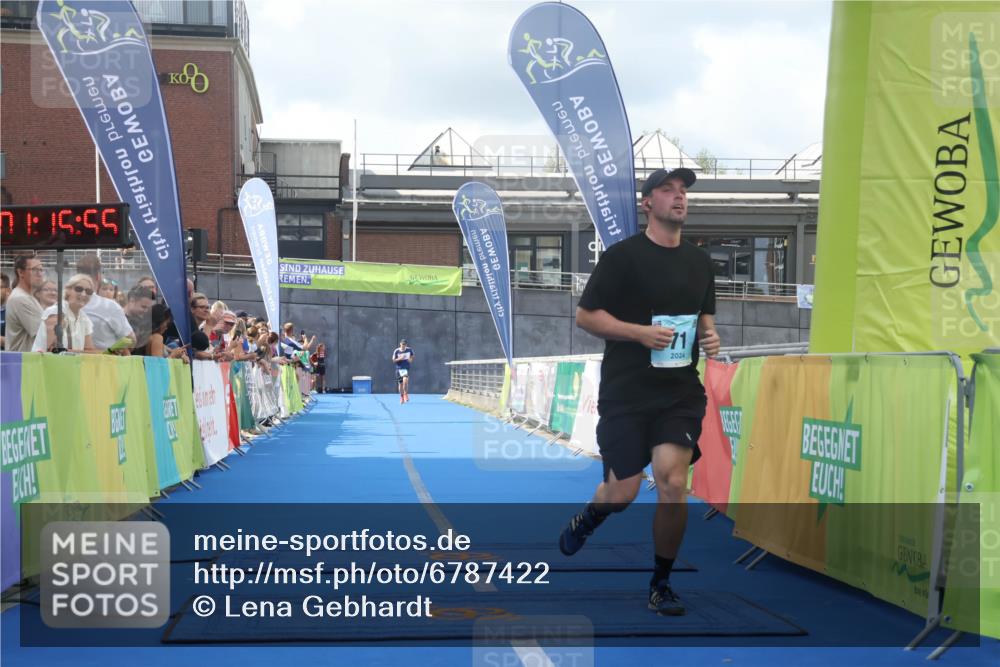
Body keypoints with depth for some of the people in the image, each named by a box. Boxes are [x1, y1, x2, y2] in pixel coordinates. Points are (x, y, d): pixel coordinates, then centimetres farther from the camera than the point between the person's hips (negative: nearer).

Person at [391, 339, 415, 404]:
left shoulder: (409, 350, -1)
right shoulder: (396, 351, -4)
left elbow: (412, 356, 17)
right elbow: (393, 360, -1)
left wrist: (411, 359, -5)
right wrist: (399, 359, -18)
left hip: (406, 368, -1)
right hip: (399, 369, 1)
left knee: (405, 381, -24)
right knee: (400, 383, 7)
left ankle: (406, 394, -5)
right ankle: (402, 397, 23)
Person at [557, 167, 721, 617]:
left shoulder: (699, 262, 11)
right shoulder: (623, 255, -5)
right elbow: (585, 316, -6)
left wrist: (709, 335, 2)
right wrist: (640, 332, -18)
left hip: (681, 393, 3)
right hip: (626, 393, -3)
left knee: (673, 483, -12)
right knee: (622, 493, 1)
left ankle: (660, 584, 7)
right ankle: (586, 520, 38)